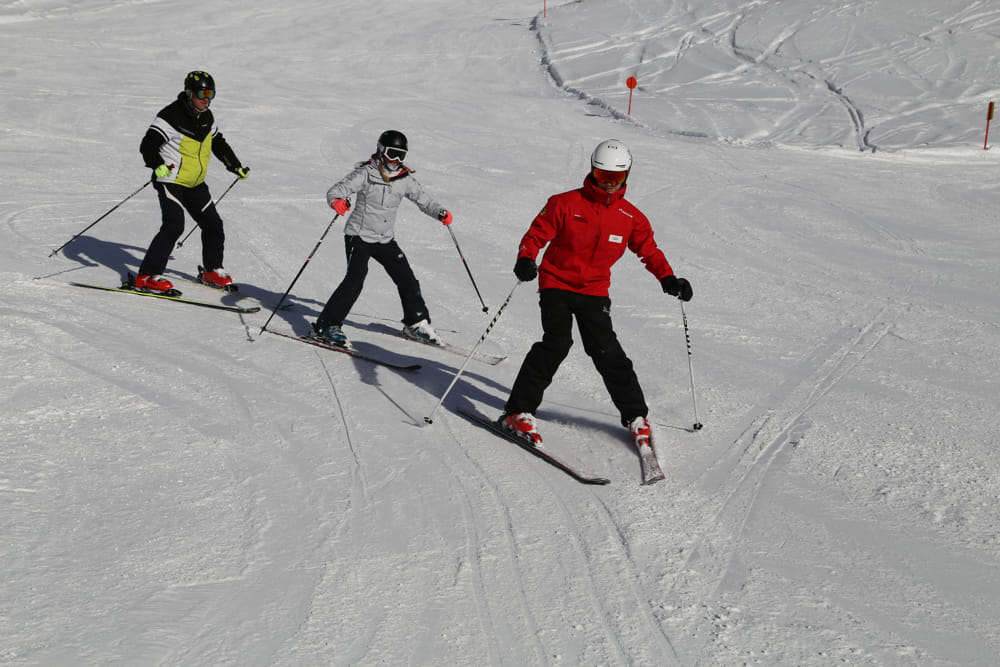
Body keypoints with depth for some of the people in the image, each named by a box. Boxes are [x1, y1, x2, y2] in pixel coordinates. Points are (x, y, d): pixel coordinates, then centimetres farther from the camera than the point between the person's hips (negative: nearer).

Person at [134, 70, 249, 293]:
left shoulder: (207, 117, 7)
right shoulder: (171, 116, -17)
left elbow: (219, 143, 25)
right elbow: (148, 145, -24)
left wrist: (236, 166, 27)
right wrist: (157, 165, -42)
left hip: (195, 184, 8)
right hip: (171, 181, -8)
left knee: (213, 225, 10)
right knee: (174, 225, -22)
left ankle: (211, 271, 31)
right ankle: (146, 276, -19)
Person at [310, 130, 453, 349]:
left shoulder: (405, 179, 2)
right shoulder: (365, 173, -12)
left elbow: (423, 199, 11)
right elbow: (336, 189, -18)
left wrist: (440, 213, -8)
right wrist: (336, 201, -42)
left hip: (386, 240, 5)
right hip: (359, 236, -5)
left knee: (407, 279, 6)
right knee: (355, 279, -20)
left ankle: (416, 324, 26)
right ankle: (326, 326, -15)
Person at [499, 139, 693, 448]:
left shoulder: (631, 217, 3)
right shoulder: (566, 204, -8)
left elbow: (649, 250, 13)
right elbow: (537, 234, -6)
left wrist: (668, 278, -3)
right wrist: (525, 260, -26)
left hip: (594, 292, 3)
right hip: (556, 285, -3)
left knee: (607, 351, -7)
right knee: (556, 343, -21)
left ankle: (635, 416, 8)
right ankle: (518, 411, -14)